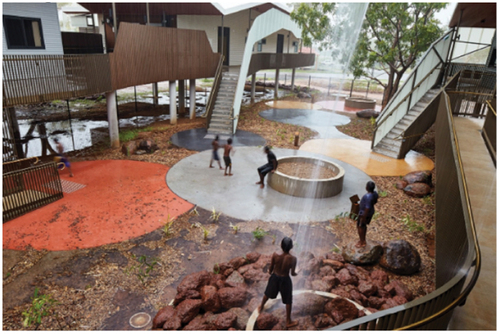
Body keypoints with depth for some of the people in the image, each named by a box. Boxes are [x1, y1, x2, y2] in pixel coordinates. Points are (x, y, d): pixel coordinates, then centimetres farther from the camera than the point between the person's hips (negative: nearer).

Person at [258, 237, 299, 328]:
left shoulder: (275, 255, -26)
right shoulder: (293, 259, -29)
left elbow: (271, 267, -10)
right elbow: (292, 273, -17)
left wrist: (270, 272, 13)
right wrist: (296, 274, 7)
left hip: (275, 277, 2)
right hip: (285, 280, -2)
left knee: (268, 293, 30)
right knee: (288, 301, 20)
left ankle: (261, 307, 57)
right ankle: (289, 322, 37)